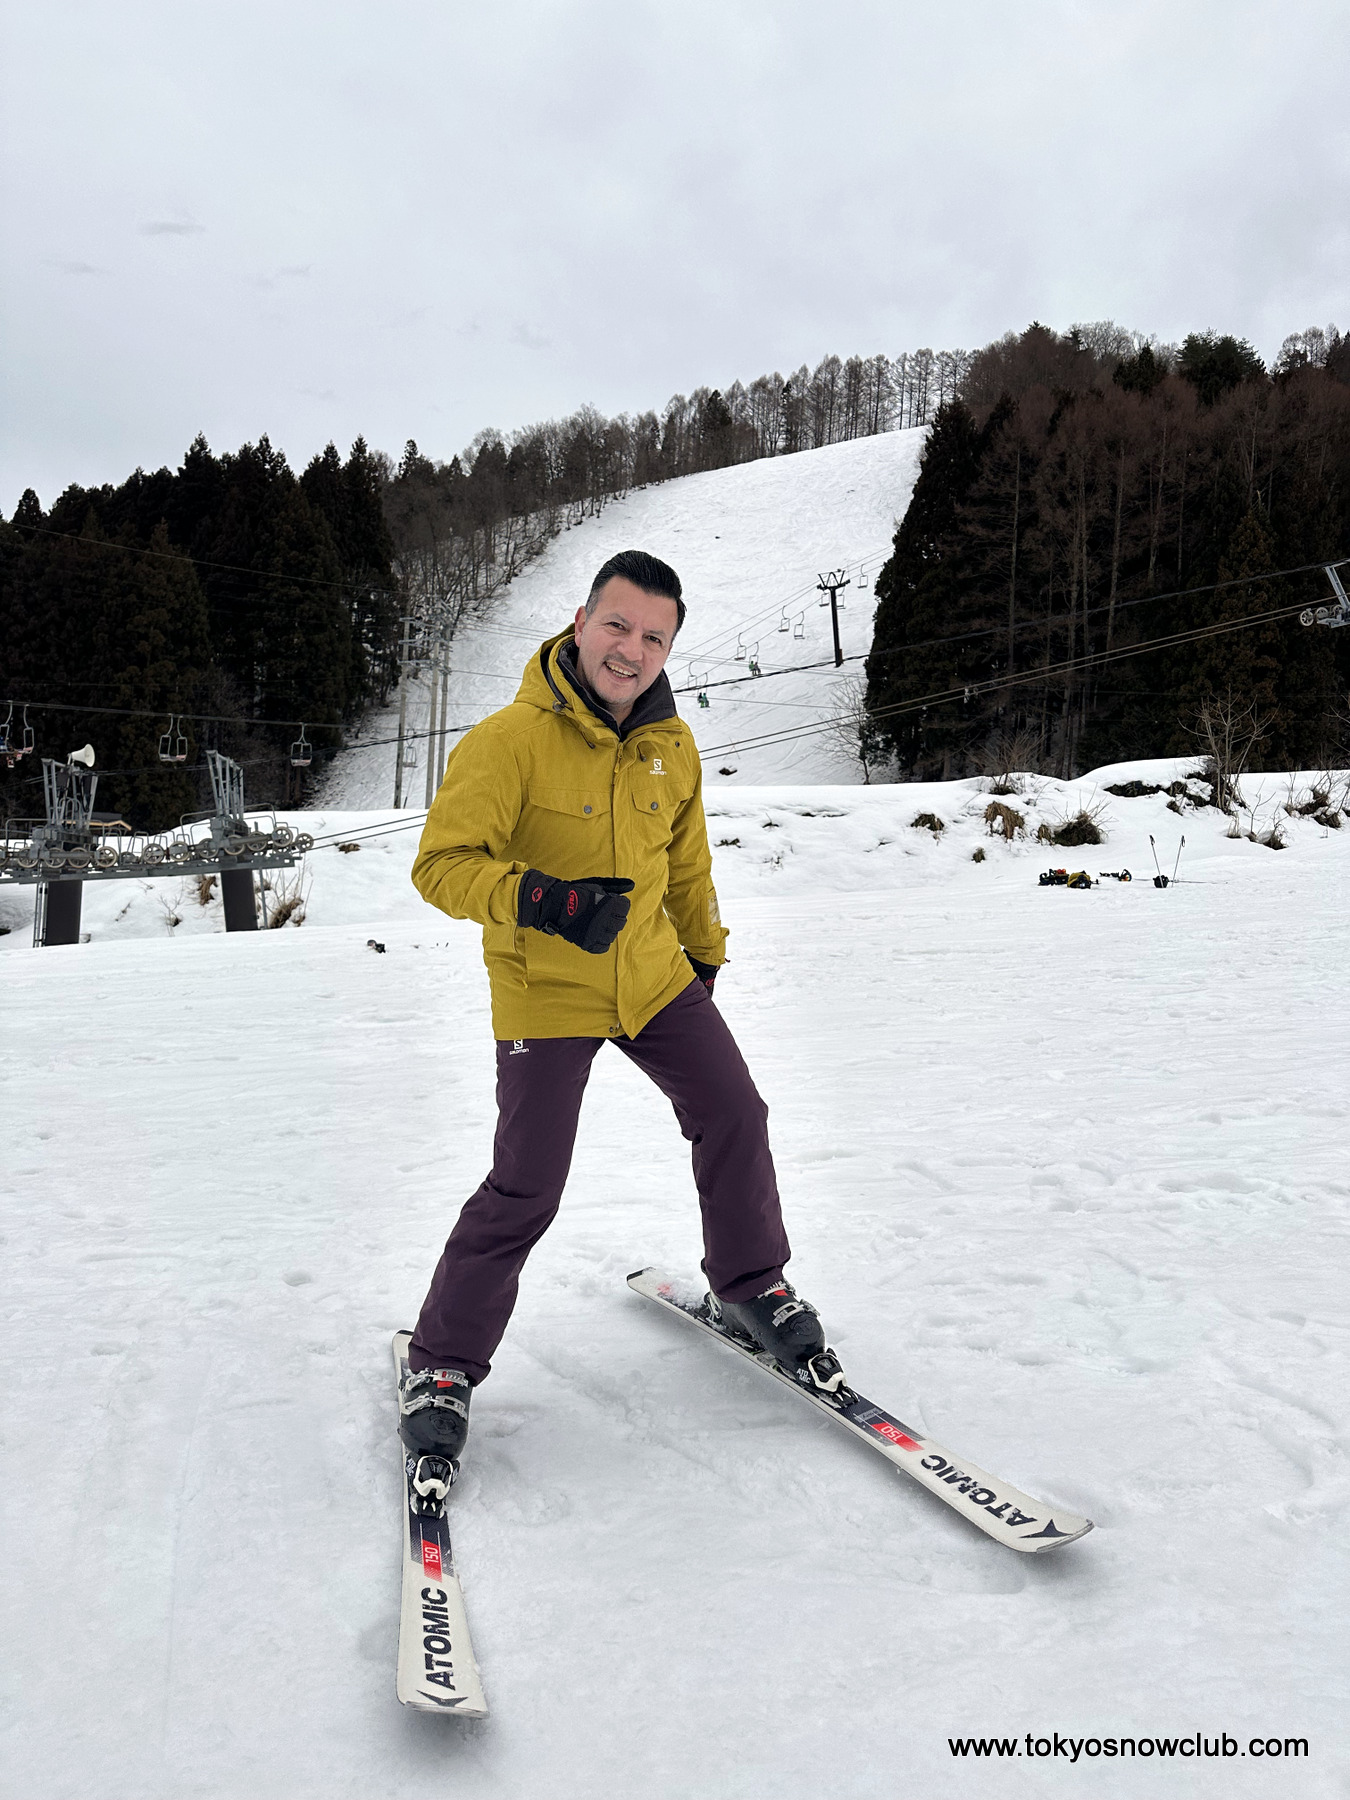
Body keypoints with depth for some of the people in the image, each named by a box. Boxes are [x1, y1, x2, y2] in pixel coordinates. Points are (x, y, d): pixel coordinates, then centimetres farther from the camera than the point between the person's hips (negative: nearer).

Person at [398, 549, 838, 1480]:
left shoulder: (671, 743, 1)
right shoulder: (509, 739, -18)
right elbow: (443, 864, -20)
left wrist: (704, 955, 23)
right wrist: (541, 900, -36)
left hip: (655, 978, 6)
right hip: (546, 993, -5)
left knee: (735, 1118, 6)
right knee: (526, 1190, -6)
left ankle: (751, 1289, 30)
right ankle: (443, 1363, 14)